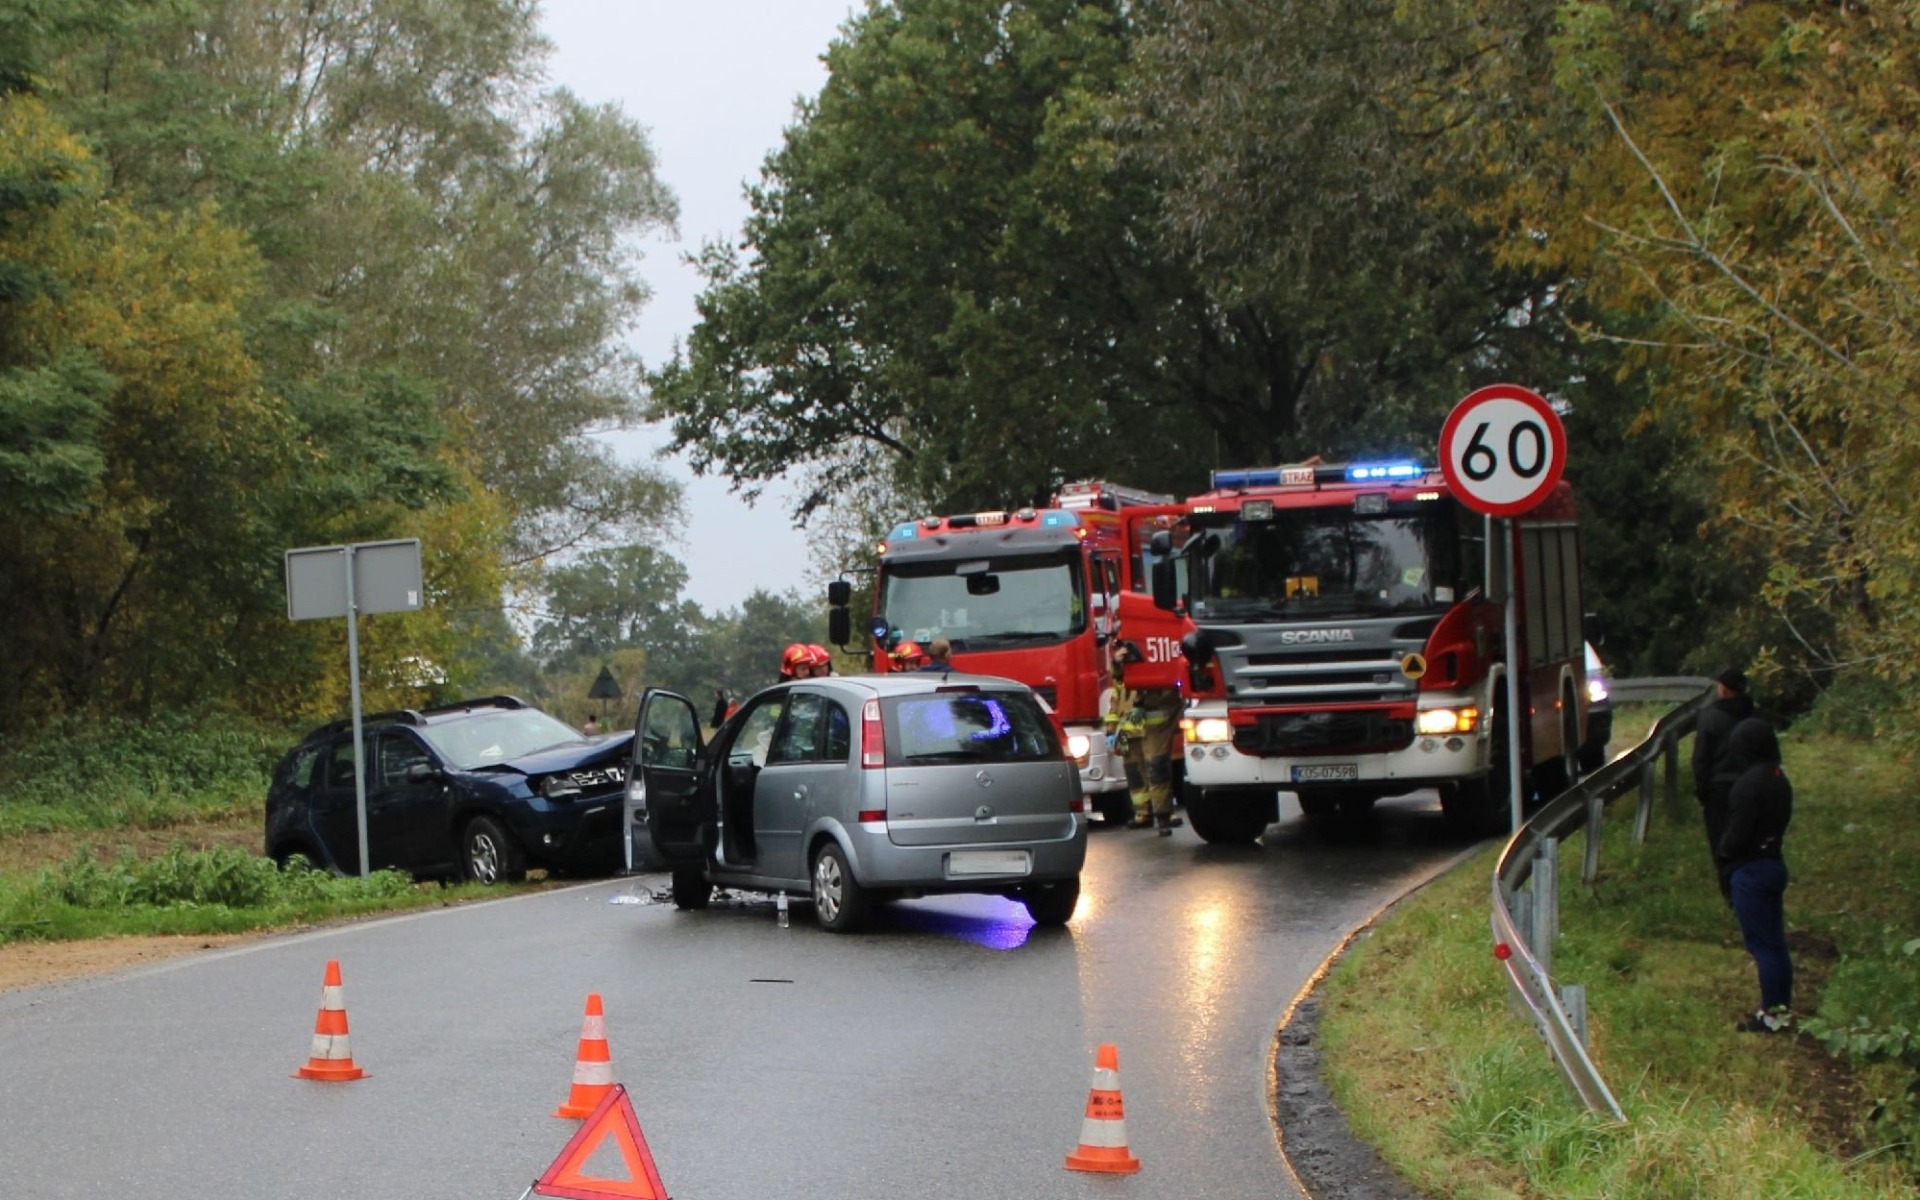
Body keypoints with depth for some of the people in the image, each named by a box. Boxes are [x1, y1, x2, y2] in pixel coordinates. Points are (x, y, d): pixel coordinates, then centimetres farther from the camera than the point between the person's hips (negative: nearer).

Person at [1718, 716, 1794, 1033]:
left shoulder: (1749, 783, -22)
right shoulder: (1779, 778, 6)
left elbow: (1737, 835, -22)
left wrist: (1721, 853, -1)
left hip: (1750, 872, -9)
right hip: (1774, 862, 9)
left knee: (1763, 944, -2)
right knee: (1775, 942, 16)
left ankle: (1772, 1015, 3)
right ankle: (1783, 1007, 24)